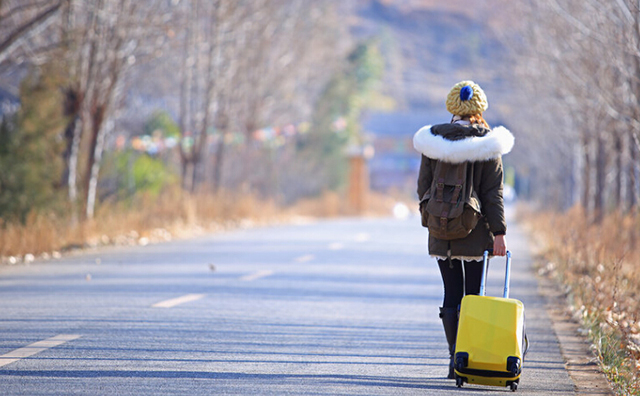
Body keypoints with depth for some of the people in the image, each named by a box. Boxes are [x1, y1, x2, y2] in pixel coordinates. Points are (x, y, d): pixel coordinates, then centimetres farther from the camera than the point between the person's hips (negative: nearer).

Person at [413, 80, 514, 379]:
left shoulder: (432, 140, 0)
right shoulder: (486, 143, -6)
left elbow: (423, 185, 6)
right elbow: (493, 192, -7)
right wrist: (499, 233, -6)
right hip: (475, 231, -2)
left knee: (451, 293, 6)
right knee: (472, 294, 7)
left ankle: (454, 356, -2)